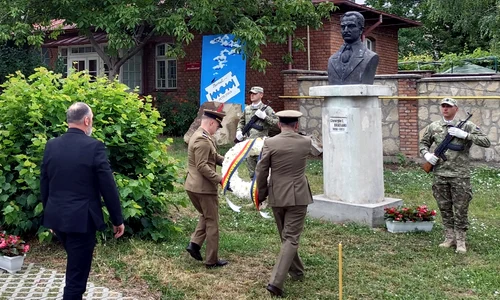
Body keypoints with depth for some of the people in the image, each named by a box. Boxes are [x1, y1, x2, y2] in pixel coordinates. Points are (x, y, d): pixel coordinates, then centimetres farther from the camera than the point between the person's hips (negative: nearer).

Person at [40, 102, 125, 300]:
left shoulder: (51, 146, 2)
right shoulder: (94, 146, -15)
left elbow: (44, 185, 9)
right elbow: (108, 187, -12)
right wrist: (117, 219, -2)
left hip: (56, 217, 6)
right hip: (81, 219, -6)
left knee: (74, 264, 27)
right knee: (77, 272, 4)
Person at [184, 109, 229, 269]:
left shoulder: (199, 136, 13)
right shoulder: (203, 140, -20)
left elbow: (215, 157, 12)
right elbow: (202, 166, -25)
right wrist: (219, 179, -22)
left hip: (193, 186, 10)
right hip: (204, 187, -10)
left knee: (205, 216, 26)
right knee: (212, 223, 3)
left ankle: (194, 244, 12)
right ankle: (212, 260, 11)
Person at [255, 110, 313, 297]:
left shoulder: (270, 143, -9)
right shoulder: (306, 142, -3)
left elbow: (261, 171, -7)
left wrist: (261, 194, 8)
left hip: (277, 197, 1)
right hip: (298, 196, -1)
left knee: (286, 237, 20)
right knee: (291, 239, -1)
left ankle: (297, 272, 37)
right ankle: (276, 281, -13)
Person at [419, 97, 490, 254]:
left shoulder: (466, 126, -3)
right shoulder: (433, 127, 7)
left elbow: (486, 142, -9)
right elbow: (424, 143, 20)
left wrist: (464, 135, -18)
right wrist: (426, 154, -2)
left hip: (460, 176, -3)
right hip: (440, 175, 3)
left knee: (460, 210, 2)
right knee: (444, 209, 11)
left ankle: (460, 241, 13)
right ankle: (449, 238, 24)